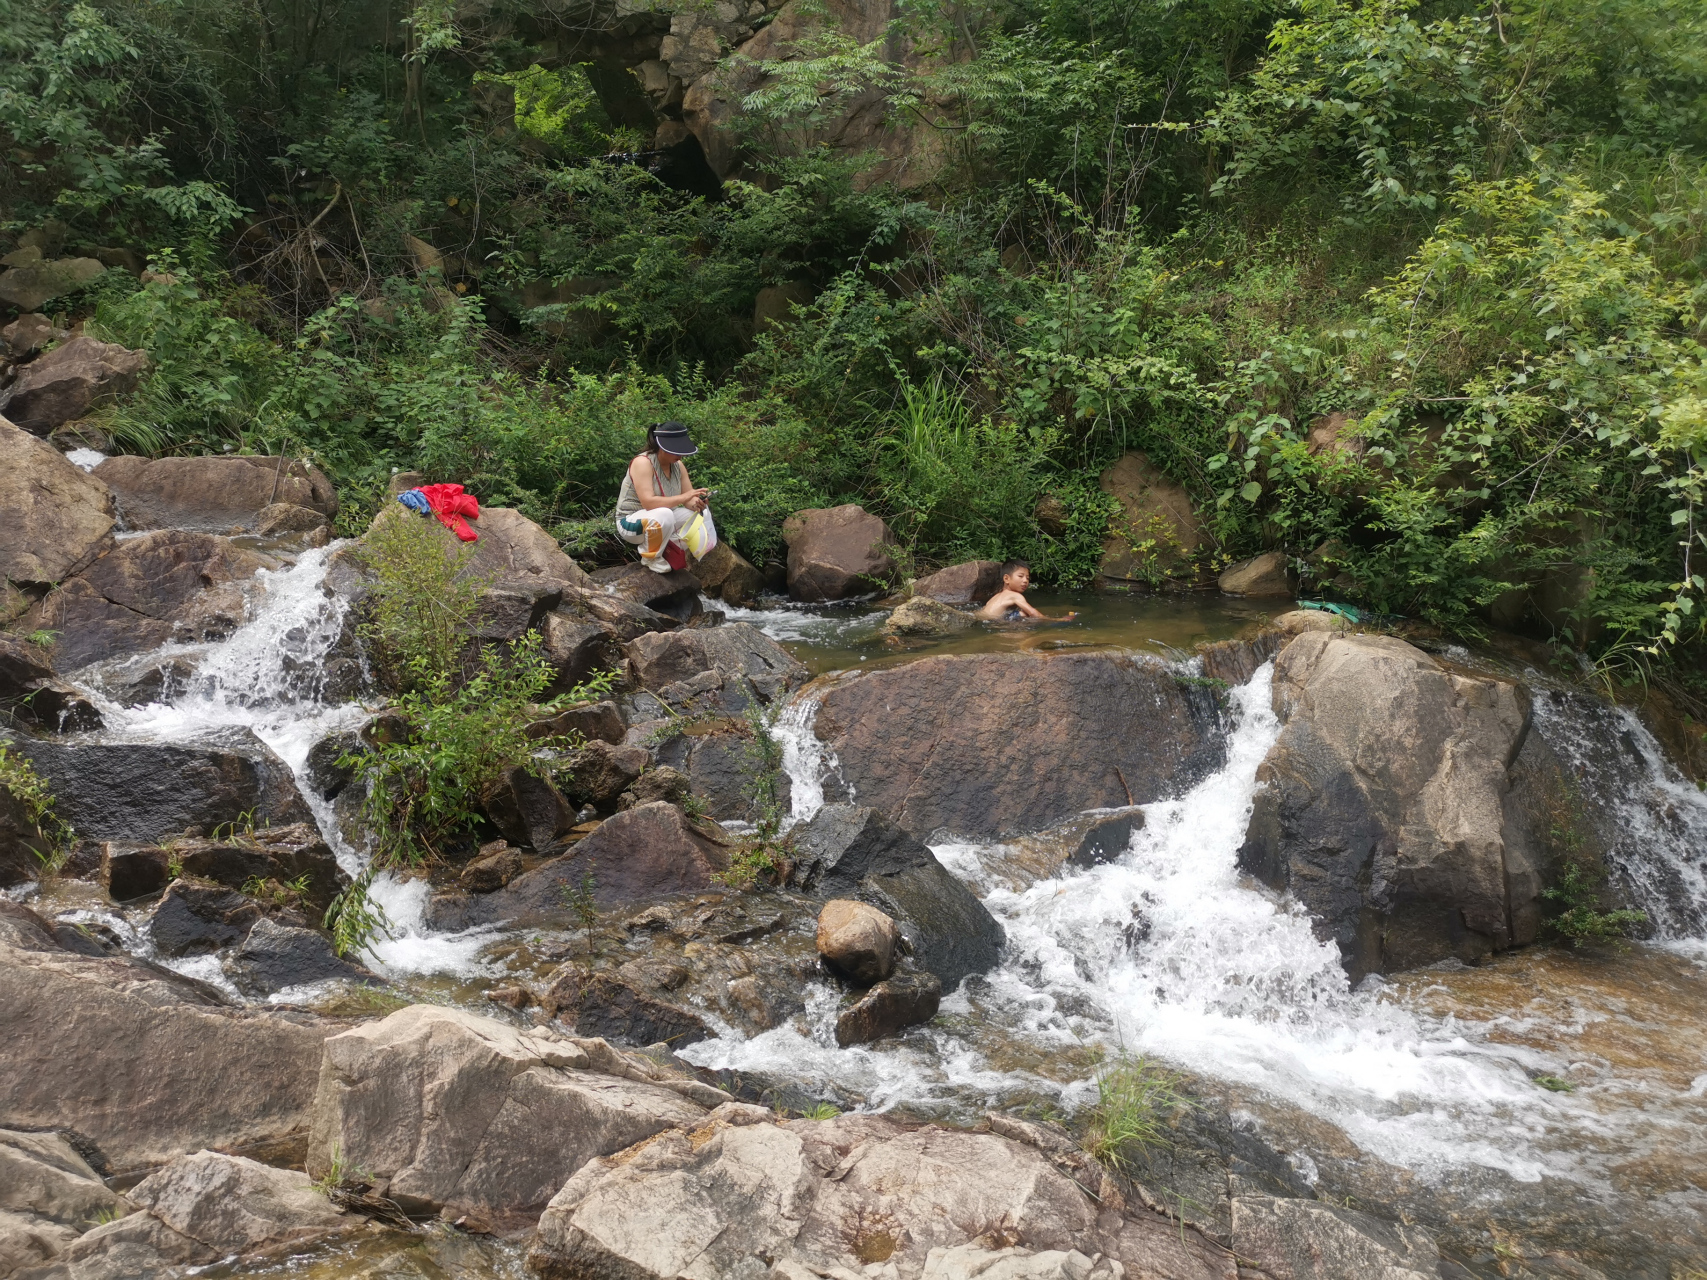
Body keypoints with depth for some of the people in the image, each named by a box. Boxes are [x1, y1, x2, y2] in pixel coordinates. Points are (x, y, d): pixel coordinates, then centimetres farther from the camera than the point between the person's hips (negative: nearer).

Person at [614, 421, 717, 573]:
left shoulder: (678, 465, -1)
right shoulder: (643, 462, -23)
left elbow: (689, 501, -2)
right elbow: (648, 503, -32)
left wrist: (697, 503, -27)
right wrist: (684, 497, -34)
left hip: (661, 520, 7)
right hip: (631, 523, -7)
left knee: (701, 513, -4)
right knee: (664, 515, -37)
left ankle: (671, 551, 3)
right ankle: (651, 557, -13)